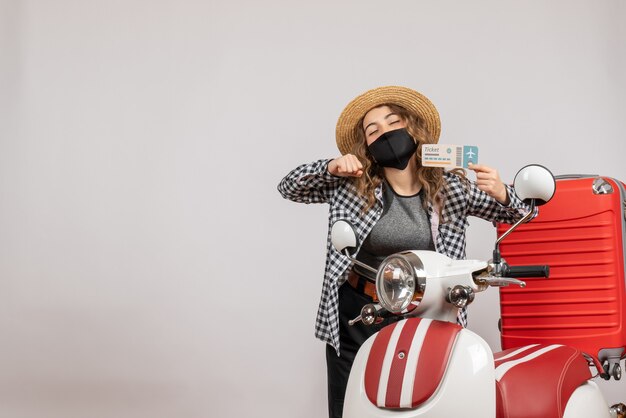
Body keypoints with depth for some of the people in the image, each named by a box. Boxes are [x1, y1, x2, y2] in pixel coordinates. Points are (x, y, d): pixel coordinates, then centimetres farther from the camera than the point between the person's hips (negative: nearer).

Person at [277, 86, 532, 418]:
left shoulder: (450, 187, -1)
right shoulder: (351, 186, -3)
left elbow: (514, 213, 7)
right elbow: (289, 187, 7)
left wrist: (501, 194, -17)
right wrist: (330, 167, -12)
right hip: (355, 319, 0)